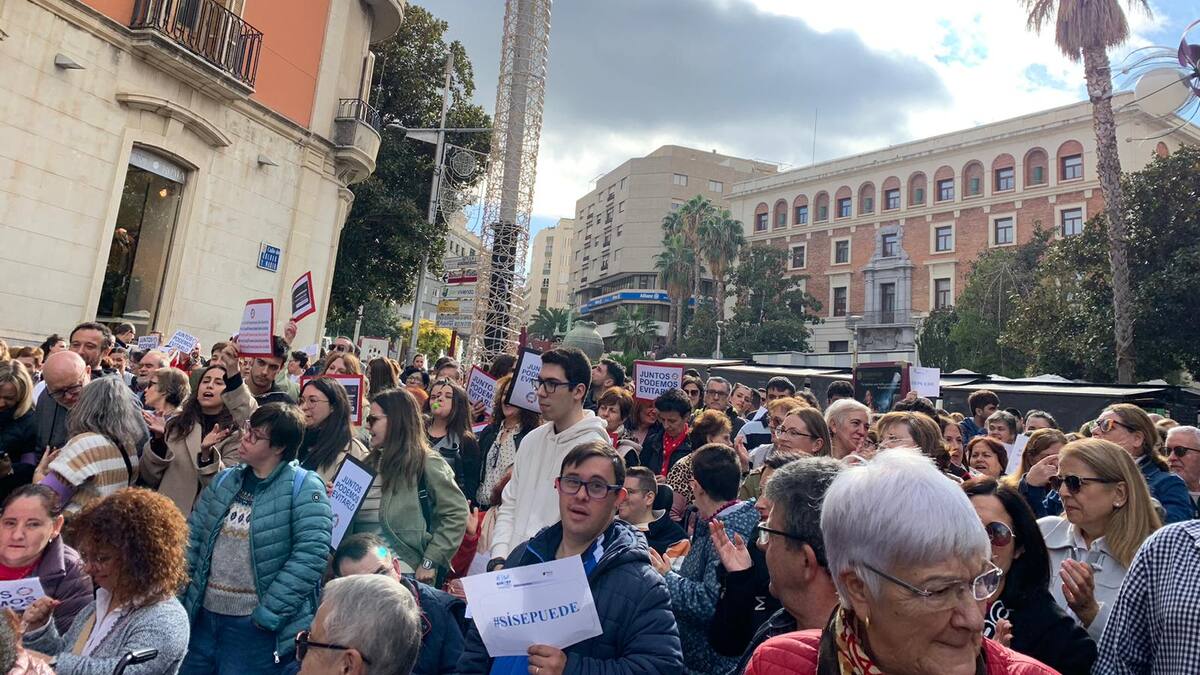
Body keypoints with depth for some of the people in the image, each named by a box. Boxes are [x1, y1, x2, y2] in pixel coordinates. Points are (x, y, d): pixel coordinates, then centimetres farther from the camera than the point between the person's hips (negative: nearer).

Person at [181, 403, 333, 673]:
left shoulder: (304, 487, -14)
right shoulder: (225, 480, 7)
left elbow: (311, 554, -20)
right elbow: (193, 536, 10)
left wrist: (269, 613, -20)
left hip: (255, 624, -6)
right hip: (203, 614, 6)